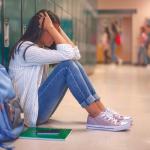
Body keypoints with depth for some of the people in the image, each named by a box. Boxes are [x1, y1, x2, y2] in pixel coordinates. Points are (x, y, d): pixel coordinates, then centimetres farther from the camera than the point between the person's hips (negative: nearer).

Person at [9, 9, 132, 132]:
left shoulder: (40, 48, 14)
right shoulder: (25, 48, -15)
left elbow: (76, 55, 6)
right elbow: (67, 54, -23)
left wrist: (58, 29, 4)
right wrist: (51, 27, -16)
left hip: (41, 107, 9)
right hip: (33, 111, -9)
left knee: (74, 64, -4)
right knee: (67, 65, -22)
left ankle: (102, 111, -7)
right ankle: (97, 116, -20)